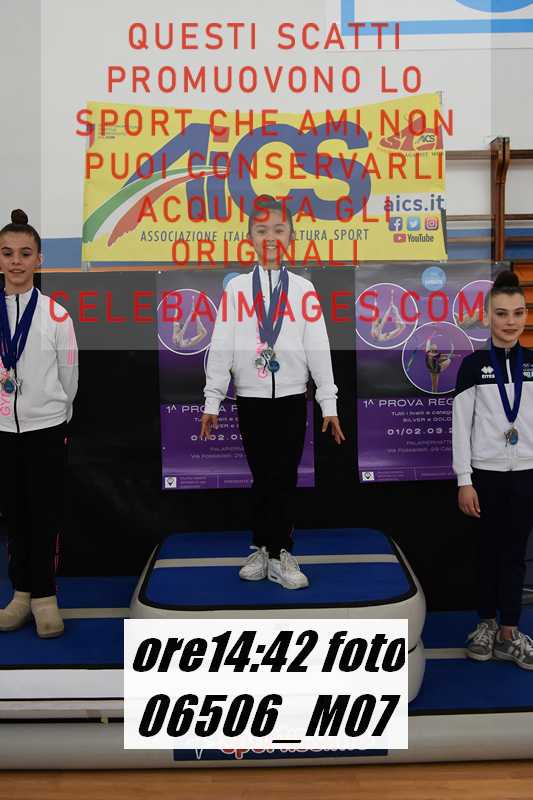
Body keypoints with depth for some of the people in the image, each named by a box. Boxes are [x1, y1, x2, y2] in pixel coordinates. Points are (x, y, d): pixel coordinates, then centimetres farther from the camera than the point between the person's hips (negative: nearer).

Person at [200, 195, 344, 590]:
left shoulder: (303, 289, 3)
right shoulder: (236, 288, 3)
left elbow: (318, 348, 1)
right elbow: (221, 346, 1)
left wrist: (329, 404, -1)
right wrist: (212, 401, -2)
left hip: (292, 398, 0)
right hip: (251, 398, 0)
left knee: (286, 478, 5)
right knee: (262, 477, 7)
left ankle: (281, 553, 16)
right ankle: (262, 549, 22)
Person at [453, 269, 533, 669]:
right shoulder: (473, 365, -4)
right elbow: (461, 426, -5)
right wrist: (464, 480, -8)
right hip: (487, 474, -1)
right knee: (489, 549, 11)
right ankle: (487, 624, 26)